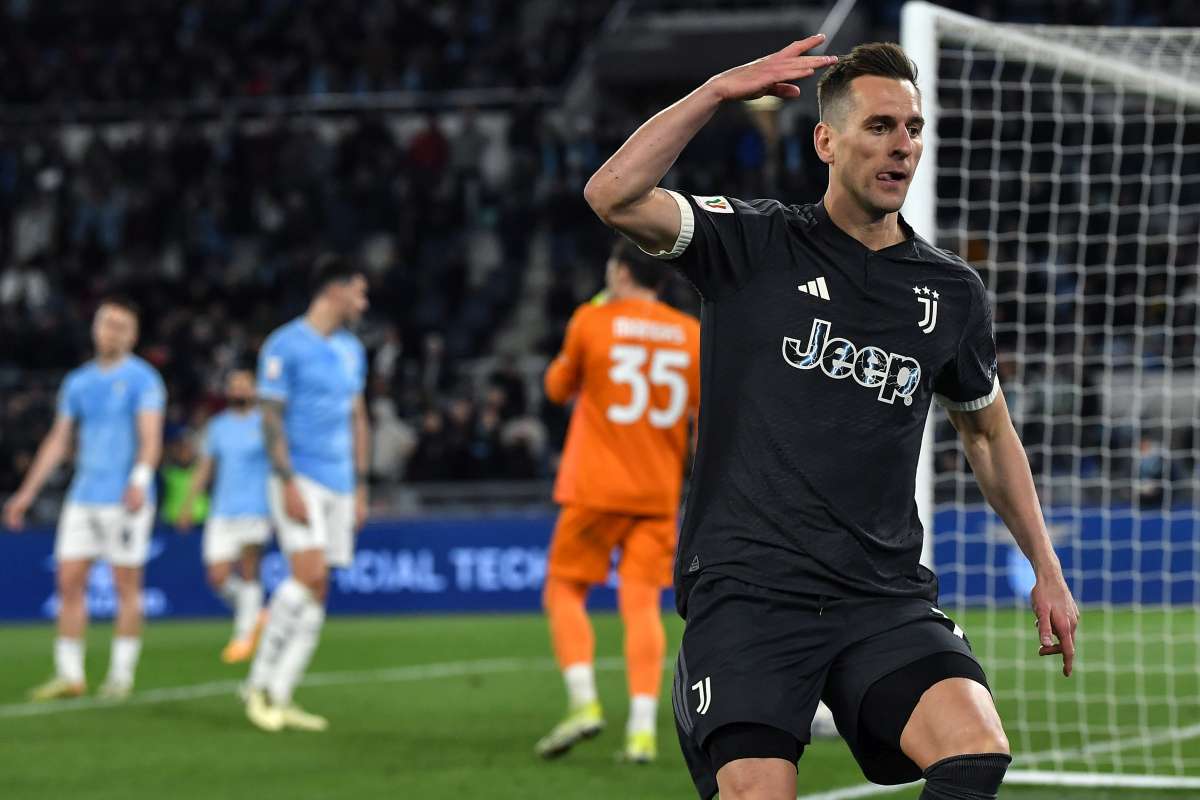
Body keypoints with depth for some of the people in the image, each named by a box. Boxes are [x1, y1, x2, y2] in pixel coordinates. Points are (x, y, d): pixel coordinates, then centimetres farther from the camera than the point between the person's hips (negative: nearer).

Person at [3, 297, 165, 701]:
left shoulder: (142, 378, -3)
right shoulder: (78, 382, 15)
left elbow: (151, 437, -14)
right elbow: (58, 441, 20)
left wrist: (140, 479, -31)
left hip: (125, 500, -6)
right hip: (83, 497, 6)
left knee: (126, 586, -1)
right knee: (69, 581, 0)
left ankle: (121, 675, 4)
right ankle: (69, 675, 4)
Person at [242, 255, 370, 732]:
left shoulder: (352, 350, 16)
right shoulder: (286, 346, -7)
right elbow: (271, 419, -10)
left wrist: (361, 489, 17)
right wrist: (288, 483, -17)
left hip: (339, 485, 7)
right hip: (300, 479, -7)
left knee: (316, 595, 2)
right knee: (310, 574, -19)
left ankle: (279, 697, 4)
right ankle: (261, 683, -8)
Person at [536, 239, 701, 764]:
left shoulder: (592, 322, -3)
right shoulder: (692, 334, 5)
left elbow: (558, 389, 13)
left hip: (595, 489, -3)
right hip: (659, 492, 3)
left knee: (565, 592, 7)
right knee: (641, 603, 1)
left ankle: (583, 702, -12)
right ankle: (642, 728, -11)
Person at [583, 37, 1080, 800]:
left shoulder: (953, 291, 11)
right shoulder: (753, 244, 2)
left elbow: (989, 430, 27)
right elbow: (614, 195, -14)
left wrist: (1047, 568, 24)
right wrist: (719, 90, -14)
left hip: (885, 595, 3)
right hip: (748, 587, -2)